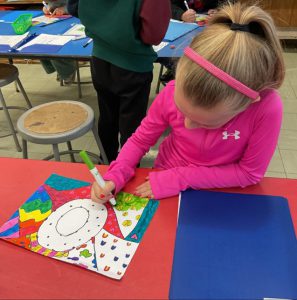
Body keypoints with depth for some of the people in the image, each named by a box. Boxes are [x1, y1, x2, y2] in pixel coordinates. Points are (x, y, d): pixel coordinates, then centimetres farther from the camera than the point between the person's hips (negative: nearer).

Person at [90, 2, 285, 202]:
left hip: (218, 194, 1)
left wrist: (179, 178, -22)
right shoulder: (174, 93, -23)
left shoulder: (267, 108, -29)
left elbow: (250, 172, -17)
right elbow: (140, 140, -8)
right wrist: (114, 178, -24)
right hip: (165, 181, 0)